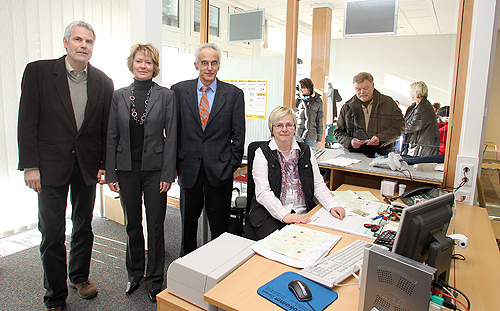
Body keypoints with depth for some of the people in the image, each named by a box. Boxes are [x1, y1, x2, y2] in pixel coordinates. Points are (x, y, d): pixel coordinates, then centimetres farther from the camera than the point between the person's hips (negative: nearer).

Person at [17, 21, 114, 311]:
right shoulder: (38, 71, -4)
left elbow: (107, 128, 5)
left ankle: (80, 276, 39)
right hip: (51, 165, -2)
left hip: (88, 165, 3)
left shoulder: (103, 82, 2)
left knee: (84, 226, 17)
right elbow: (28, 122, -6)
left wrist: (106, 165, 1)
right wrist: (30, 165, -10)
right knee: (52, 235, 5)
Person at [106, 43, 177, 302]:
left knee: (155, 225, 6)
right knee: (132, 224, 14)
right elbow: (112, 137, 6)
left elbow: (171, 137, -4)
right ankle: (134, 273, 34)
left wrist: (168, 173, -9)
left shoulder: (166, 96, -2)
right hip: (127, 169, 3)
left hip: (154, 169, -2)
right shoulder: (119, 96, 5)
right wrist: (111, 173, 2)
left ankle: (154, 279, 24)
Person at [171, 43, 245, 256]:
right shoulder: (179, 91, 3)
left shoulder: (234, 94, 1)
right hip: (189, 168, 2)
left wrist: (233, 165, -3)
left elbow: (238, 134, 1)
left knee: (219, 226, 10)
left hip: (219, 169, -1)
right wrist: (173, 163, 1)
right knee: (188, 222, 16)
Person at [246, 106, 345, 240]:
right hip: (271, 214, -3)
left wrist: (332, 206, -10)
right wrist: (284, 215, -24)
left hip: (303, 214, 4)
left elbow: (318, 184, 8)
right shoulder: (262, 153, -2)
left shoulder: (306, 152, 11)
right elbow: (263, 192, -11)